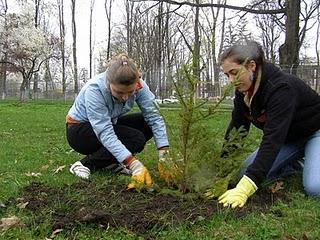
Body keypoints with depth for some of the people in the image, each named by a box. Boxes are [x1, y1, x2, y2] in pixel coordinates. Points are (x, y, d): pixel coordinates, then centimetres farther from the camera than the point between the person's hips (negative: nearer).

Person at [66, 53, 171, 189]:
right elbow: (105, 133, -39)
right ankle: (87, 164, -13)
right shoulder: (94, 90, -35)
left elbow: (154, 116, -23)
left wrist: (164, 156, -33)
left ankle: (111, 161, -1)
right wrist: (135, 165, -47)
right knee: (135, 139, -25)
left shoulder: (138, 85, -22)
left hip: (107, 124, 6)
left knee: (148, 123, -13)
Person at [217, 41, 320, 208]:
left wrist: (245, 188, -49)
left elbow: (273, 138, -43)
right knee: (246, 172, -7)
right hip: (289, 138, 7)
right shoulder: (244, 91, -12)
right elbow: (235, 129, -11)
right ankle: (294, 164, 14)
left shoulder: (281, 87, -35)